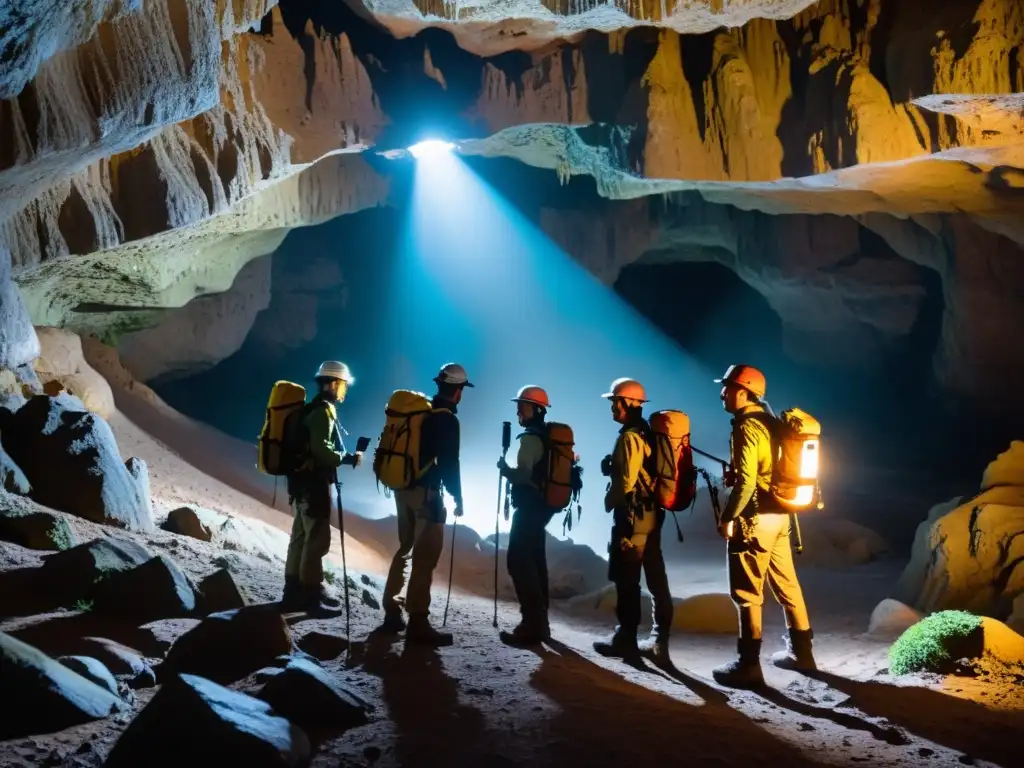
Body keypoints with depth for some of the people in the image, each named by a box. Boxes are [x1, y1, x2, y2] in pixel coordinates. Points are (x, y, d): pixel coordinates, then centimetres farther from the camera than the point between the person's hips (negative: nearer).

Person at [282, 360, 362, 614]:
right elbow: (321, 450, -23)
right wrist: (349, 459, -13)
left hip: (303, 480, 10)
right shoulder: (323, 410, -14)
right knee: (317, 539, -6)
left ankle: (294, 590, 21)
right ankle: (311, 593, -2)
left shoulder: (312, 409, 16)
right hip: (314, 483, -10)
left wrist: (343, 456, 12)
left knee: (302, 536, 14)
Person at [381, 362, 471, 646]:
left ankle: (392, 612, 22)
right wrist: (458, 498, -7)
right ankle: (418, 622, -5)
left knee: (405, 549, 17)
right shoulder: (447, 419, -12)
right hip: (426, 492, -8)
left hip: (403, 488, 8)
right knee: (425, 556, -5)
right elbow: (449, 463, -15)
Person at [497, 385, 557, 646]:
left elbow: (523, 475, -24)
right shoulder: (550, 436, 13)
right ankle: (539, 622, 19)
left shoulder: (530, 438, -17)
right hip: (542, 506, 10)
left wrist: (504, 468, -8)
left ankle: (532, 625, -12)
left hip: (529, 507, -10)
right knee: (535, 562, 14)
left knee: (519, 563, -9)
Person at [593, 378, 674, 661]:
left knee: (626, 579, -1)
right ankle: (660, 640, 14)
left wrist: (609, 501, -7)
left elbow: (627, 481, -17)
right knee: (656, 578, 9)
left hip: (632, 515, -9)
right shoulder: (648, 433, 14)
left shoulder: (629, 437, -14)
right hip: (652, 514, 9)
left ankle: (626, 639, 6)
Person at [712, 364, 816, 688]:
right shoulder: (770, 422, 11)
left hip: (755, 518, -9)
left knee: (747, 592, -3)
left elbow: (746, 482, -21)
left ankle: (748, 664, 1)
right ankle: (801, 651, 27)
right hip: (779, 514, 9)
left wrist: (727, 518, -14)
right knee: (786, 583, 17)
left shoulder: (746, 427, -16)